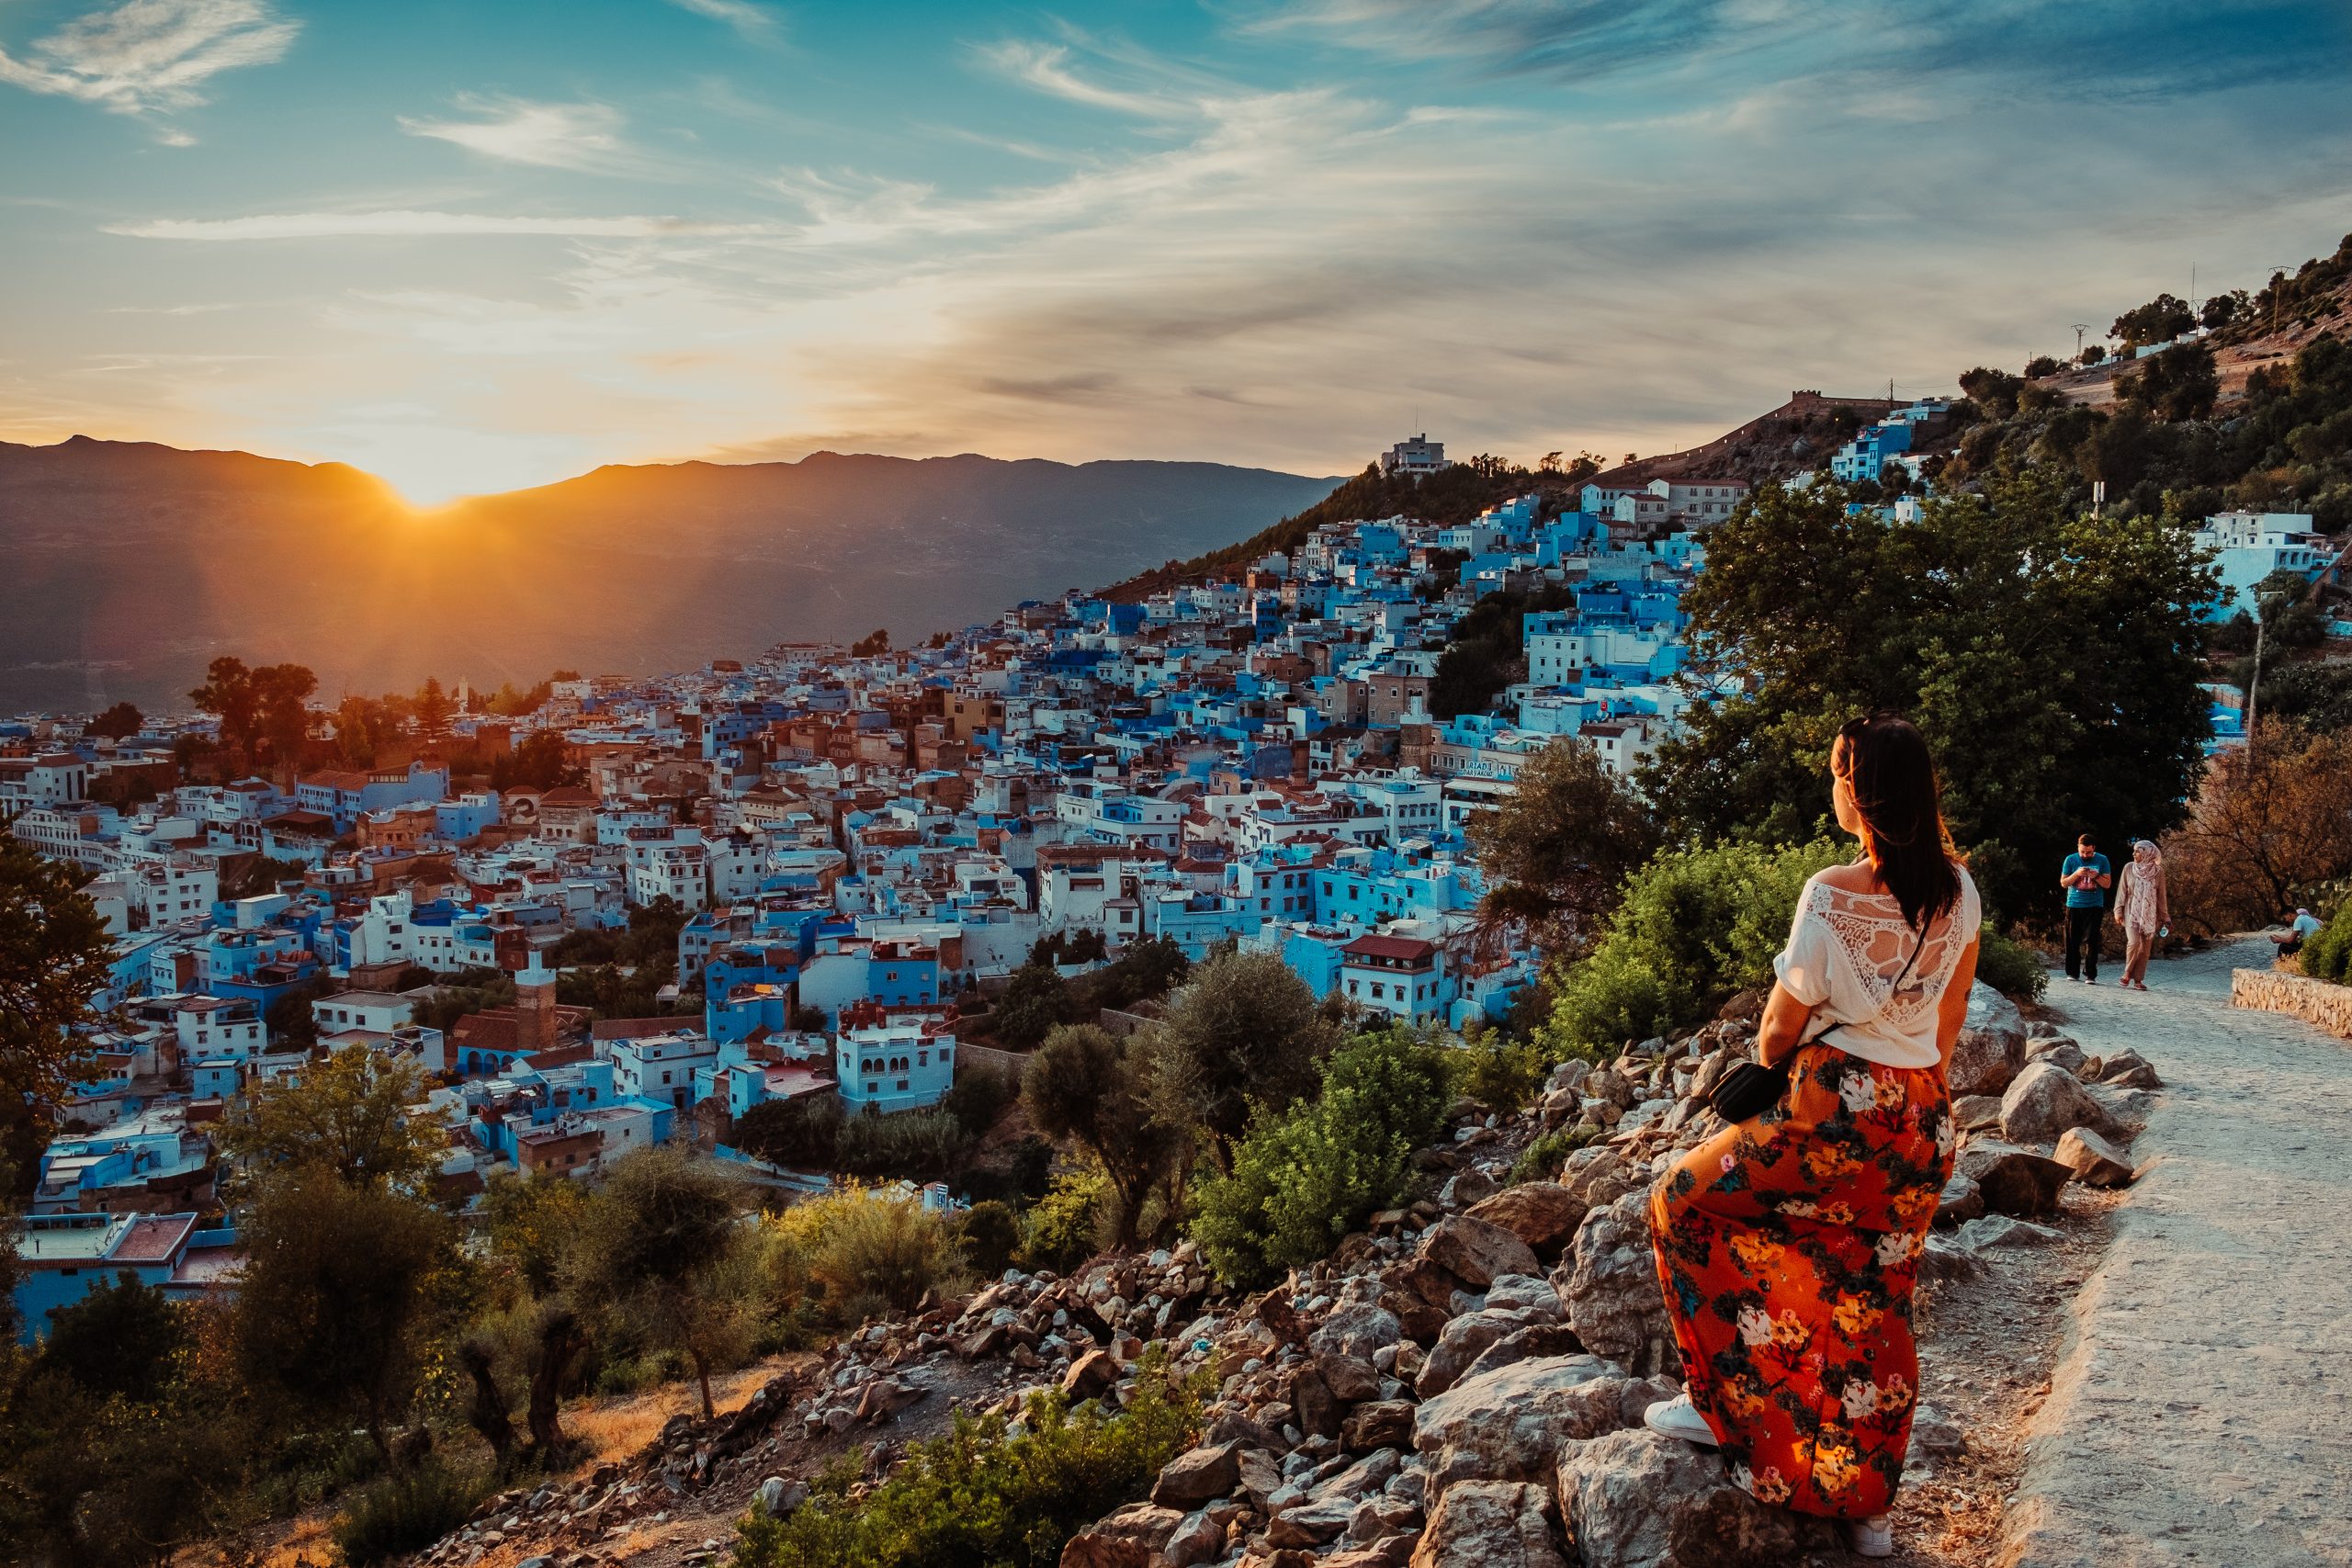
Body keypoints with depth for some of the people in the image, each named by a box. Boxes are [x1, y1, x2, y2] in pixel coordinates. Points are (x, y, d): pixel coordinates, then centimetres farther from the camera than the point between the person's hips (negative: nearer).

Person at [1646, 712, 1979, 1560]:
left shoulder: (1832, 894, -17)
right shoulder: (1958, 891, 1)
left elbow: (1781, 1030, -8)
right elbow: (1950, 1018, 13)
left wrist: (1766, 1057, 14)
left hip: (1838, 1111, -7)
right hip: (1926, 1123, 7)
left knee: (1683, 1201, 12)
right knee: (1878, 1305, 16)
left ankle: (1722, 1401, 17)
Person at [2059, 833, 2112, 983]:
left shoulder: (2102, 860, 2)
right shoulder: (2071, 860, 2)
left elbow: (2108, 884, 3)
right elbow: (2063, 883, 2)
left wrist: (2097, 877, -17)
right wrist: (2077, 874, -14)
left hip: (2094, 906, -1)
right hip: (2074, 905, 1)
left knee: (2091, 941, -7)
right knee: (2072, 941, 3)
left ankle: (2090, 975, -7)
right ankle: (2073, 973, 12)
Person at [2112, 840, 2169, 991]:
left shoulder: (2157, 871, 0)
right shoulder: (2129, 867, 0)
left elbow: (2161, 896, 5)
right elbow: (2122, 891, 3)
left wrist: (2165, 918, 5)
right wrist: (2118, 911, -4)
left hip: (2149, 914, 1)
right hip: (2132, 912, -1)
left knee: (2145, 947, 0)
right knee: (2134, 942, -18)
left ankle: (2138, 979, 8)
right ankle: (2127, 972, 3)